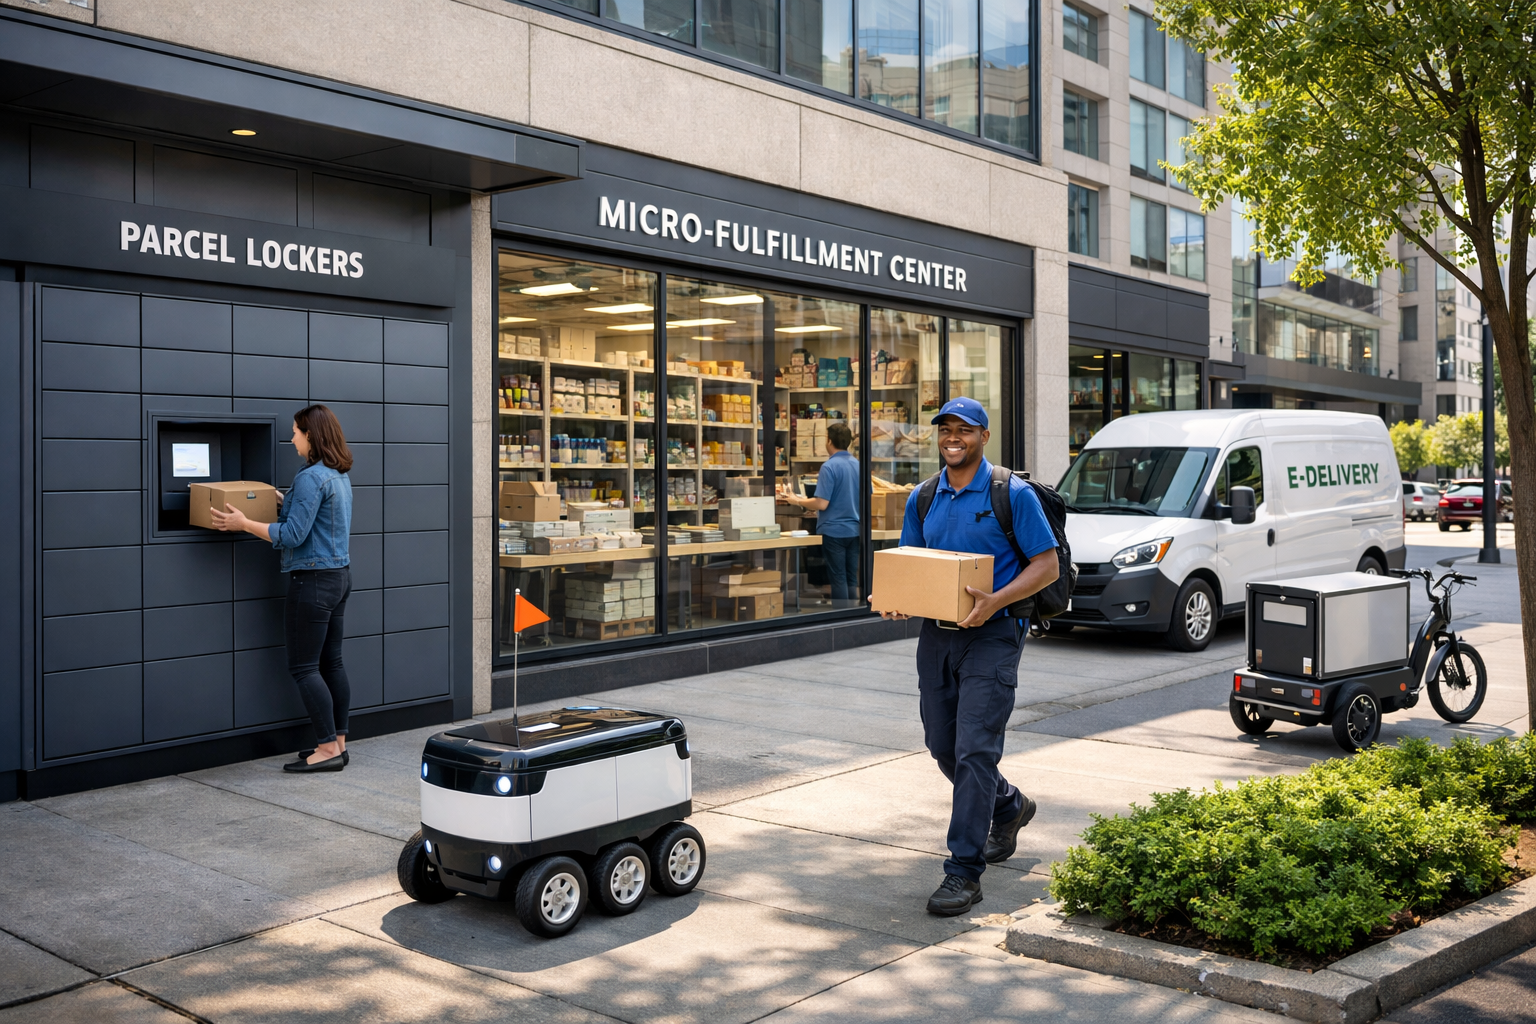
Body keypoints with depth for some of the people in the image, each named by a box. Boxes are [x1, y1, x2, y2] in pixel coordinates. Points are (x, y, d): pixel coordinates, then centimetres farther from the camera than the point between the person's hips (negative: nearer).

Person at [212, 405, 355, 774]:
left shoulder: (312, 477, -17)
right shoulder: (340, 476, 12)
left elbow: (293, 535, -19)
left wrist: (244, 524, -13)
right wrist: (285, 504, 29)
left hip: (313, 578, -10)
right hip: (340, 574, 10)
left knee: (304, 667, -4)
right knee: (331, 661, 12)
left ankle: (328, 748, -3)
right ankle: (338, 743, 17)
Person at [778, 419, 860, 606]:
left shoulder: (829, 467, -15)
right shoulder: (857, 464, 6)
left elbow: (822, 504, -19)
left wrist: (797, 501, -4)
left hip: (833, 531, -6)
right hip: (854, 530, 6)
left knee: (838, 580, 0)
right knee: (851, 580, 10)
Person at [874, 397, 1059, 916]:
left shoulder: (1012, 494, -5)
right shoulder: (923, 499, 12)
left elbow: (1046, 565, -7)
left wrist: (995, 601, -22)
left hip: (991, 635, -6)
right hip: (935, 634, 6)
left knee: (974, 750, -11)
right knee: (942, 747, 14)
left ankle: (964, 872, -4)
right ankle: (1009, 806, 42)